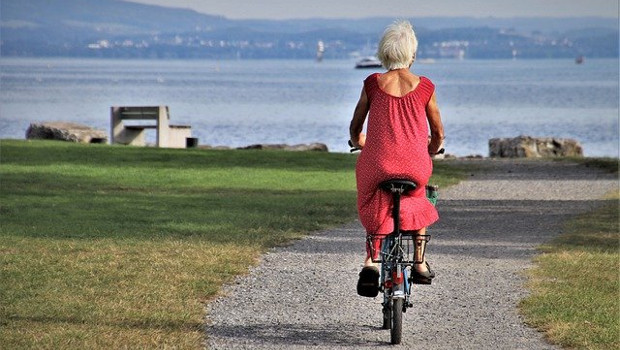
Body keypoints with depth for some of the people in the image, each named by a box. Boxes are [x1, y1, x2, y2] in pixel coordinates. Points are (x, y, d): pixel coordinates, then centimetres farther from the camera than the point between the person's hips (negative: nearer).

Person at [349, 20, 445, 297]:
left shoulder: (372, 84, 1)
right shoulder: (424, 87, 1)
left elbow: (355, 128, 12)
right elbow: (438, 134, 10)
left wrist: (358, 143, 36)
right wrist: (432, 151, 33)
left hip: (377, 166, 0)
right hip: (415, 167, 0)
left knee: (374, 210, 26)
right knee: (418, 201, 33)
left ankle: (371, 261, 3)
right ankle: (420, 263, 29)